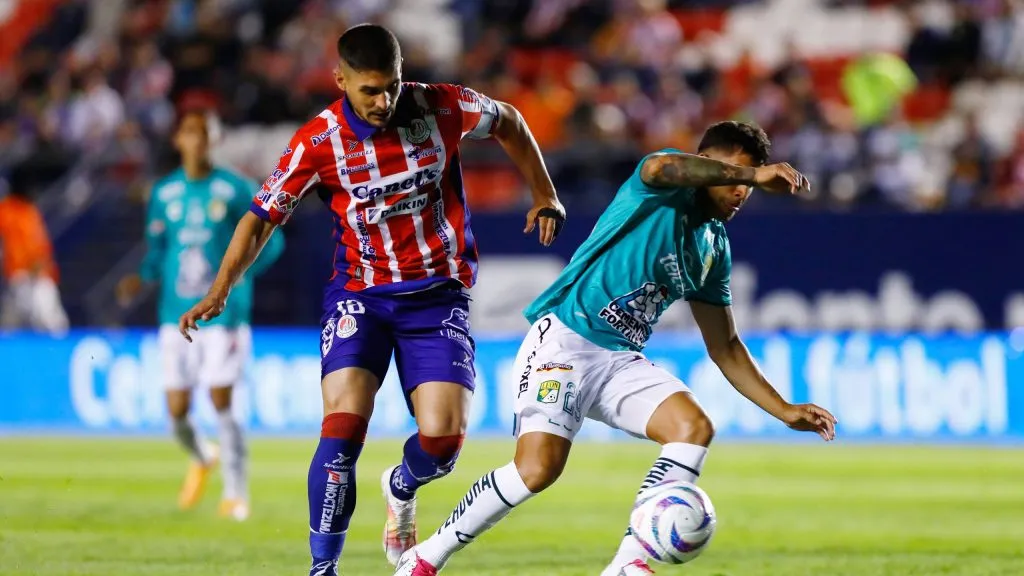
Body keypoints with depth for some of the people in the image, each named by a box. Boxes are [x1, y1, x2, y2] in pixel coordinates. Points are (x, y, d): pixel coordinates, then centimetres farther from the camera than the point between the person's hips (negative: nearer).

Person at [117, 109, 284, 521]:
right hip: (176, 316, 3)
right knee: (177, 413, 1)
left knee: (221, 405, -10)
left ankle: (236, 494, 3)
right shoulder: (163, 193, 7)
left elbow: (271, 240, 3)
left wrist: (240, 271, -13)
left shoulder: (234, 189, -2)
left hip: (223, 314, -3)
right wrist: (142, 279, -5)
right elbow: (157, 251, 15)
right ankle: (202, 459, 34)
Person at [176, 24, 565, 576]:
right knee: (343, 427, -20)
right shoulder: (318, 142, -13)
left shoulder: (442, 107, -11)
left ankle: (401, 488, 28)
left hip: (438, 293, 1)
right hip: (360, 294, -1)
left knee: (443, 439, -10)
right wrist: (220, 289, -16)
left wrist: (544, 197, 10)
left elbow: (509, 123, 10)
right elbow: (262, 217, -5)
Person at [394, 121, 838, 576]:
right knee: (538, 469, -21)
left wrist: (783, 411, 15)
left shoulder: (714, 249, 16)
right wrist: (751, 174, -41)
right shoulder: (669, 189, -6)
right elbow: (660, 168, -34)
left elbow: (724, 347, 22)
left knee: (694, 428, -15)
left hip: (621, 360, 8)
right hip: (563, 341, -8)